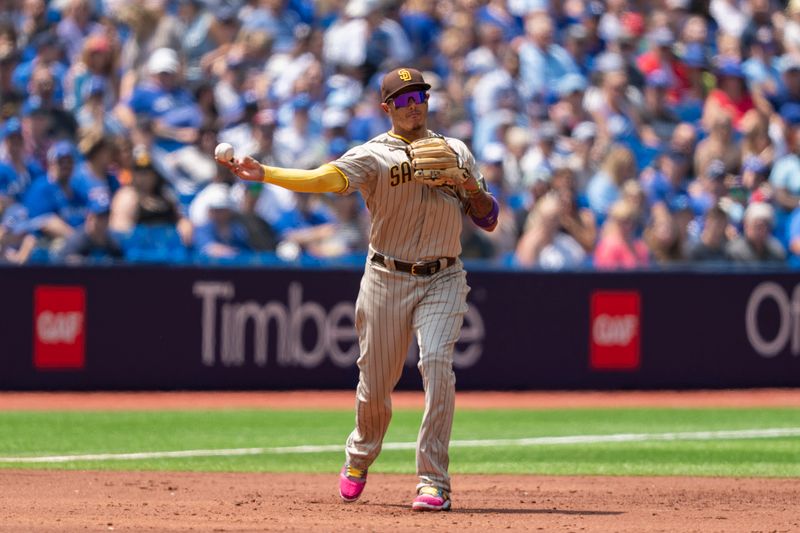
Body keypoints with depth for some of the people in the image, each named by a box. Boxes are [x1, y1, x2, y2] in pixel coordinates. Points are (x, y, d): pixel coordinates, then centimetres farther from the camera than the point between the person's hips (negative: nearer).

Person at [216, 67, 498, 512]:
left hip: (442, 280, 1)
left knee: (437, 361, -22)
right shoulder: (374, 156, -4)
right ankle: (360, 457, 39)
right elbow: (324, 179, -22)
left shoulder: (455, 152, 8)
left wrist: (472, 187, -11)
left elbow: (489, 220, 10)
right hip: (388, 279, -1)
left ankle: (434, 482, -20)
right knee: (375, 382, 5)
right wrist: (265, 174, -37)